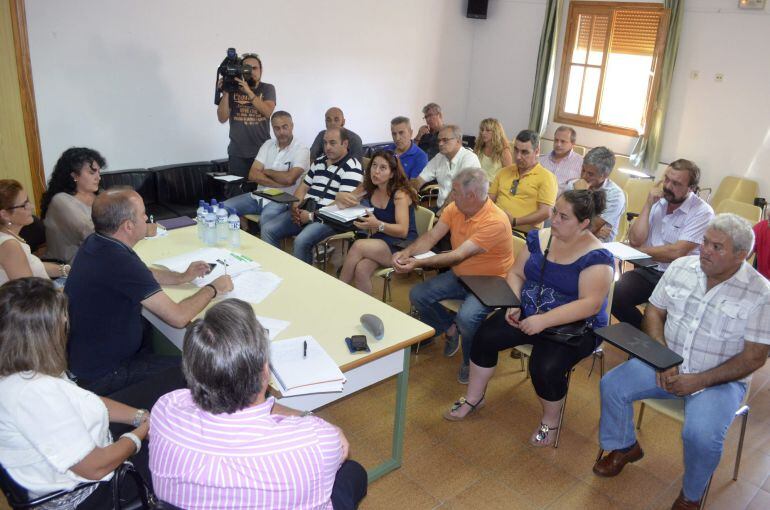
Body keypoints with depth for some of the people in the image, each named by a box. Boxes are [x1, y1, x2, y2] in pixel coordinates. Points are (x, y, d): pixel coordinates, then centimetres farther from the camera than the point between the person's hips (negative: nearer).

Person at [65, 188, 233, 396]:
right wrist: (212, 289, -10)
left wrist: (182, 277, 11)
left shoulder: (95, 243, -2)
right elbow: (178, 317, -26)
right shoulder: (120, 262, -31)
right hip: (101, 377, -9)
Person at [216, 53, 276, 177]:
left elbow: (267, 112, -14)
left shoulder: (268, 89, 4)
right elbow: (222, 118, -3)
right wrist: (225, 93, -14)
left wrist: (249, 92, -21)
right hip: (237, 153, 1)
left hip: (262, 151, 0)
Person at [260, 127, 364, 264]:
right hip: (305, 211, 8)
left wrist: (313, 216, -17)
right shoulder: (319, 162, 18)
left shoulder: (352, 168, -8)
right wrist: (295, 207, -1)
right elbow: (303, 187, 20)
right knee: (268, 229, -8)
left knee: (301, 241, -33)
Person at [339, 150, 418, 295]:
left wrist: (378, 225, -34)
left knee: (358, 246, -27)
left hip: (402, 247, -5)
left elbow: (403, 231, -18)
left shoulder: (400, 194, -10)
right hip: (378, 243, 5)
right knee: (361, 270, -28)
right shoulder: (370, 191, 7)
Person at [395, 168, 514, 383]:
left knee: (466, 317, -32)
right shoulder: (454, 208, -4)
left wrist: (418, 263, -34)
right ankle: (450, 329, 19)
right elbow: (431, 236, -5)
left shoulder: (495, 221, -27)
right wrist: (407, 252, -24)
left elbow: (459, 255, -31)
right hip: (459, 275, 7)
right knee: (417, 295, -7)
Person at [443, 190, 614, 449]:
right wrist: (513, 304, -11)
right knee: (485, 337, -10)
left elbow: (591, 304, -25)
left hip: (574, 326, -5)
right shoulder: (540, 237, 0)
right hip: (527, 312, 6)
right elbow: (516, 273, 7)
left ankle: (550, 421, 4)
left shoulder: (596, 257, -17)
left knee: (545, 368, -29)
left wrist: (544, 320, -31)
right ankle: (473, 398, 13)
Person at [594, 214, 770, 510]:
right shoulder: (681, 267, -2)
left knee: (701, 435, -28)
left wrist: (700, 380, -20)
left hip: (720, 380, -4)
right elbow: (654, 312, 3)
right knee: (612, 385, -11)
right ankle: (625, 447, 19)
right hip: (667, 364, 5)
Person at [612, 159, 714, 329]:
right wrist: (648, 205, -8)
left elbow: (676, 253, -18)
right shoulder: (657, 201, 6)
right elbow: (635, 240, -3)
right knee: (613, 295, -21)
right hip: (649, 270, 5)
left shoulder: (702, 213, -9)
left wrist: (640, 250, -6)